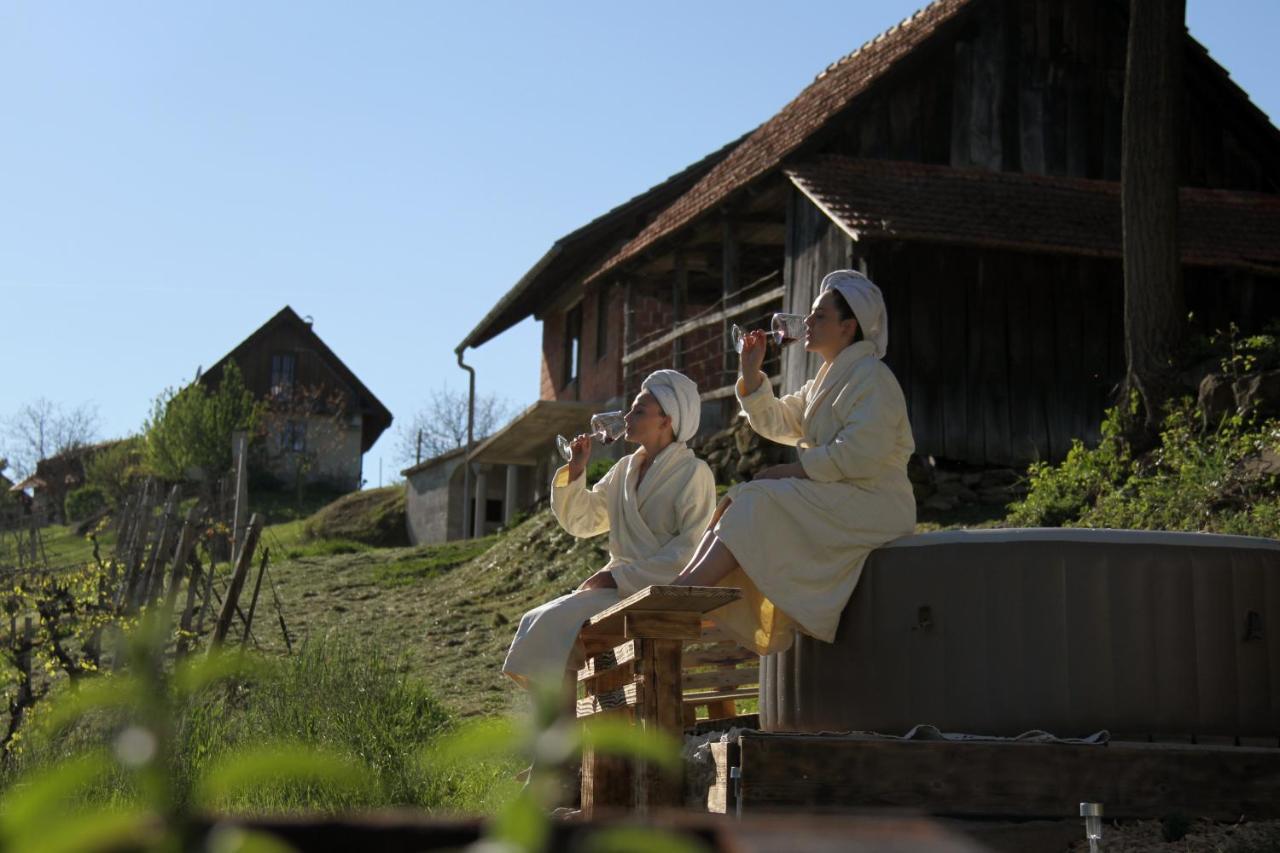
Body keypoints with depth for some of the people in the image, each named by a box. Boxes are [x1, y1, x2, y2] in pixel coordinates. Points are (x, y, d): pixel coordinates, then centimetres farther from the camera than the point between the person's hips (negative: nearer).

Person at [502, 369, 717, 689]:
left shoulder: (694, 473, -6)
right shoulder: (626, 468, 17)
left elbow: (691, 550, -16)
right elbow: (581, 520, 23)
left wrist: (620, 577, -18)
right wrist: (575, 472, 7)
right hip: (620, 586, 8)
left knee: (557, 621, -23)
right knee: (535, 622, -11)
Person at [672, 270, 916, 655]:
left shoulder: (872, 377, -10)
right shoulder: (828, 379, 21)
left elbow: (858, 456, -21)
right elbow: (777, 421, 22)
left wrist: (792, 470, -16)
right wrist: (751, 373, 8)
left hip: (869, 505, -9)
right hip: (832, 499, 9)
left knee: (757, 501, -24)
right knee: (739, 500, -9)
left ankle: (684, 593, -32)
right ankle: (684, 587, -26)